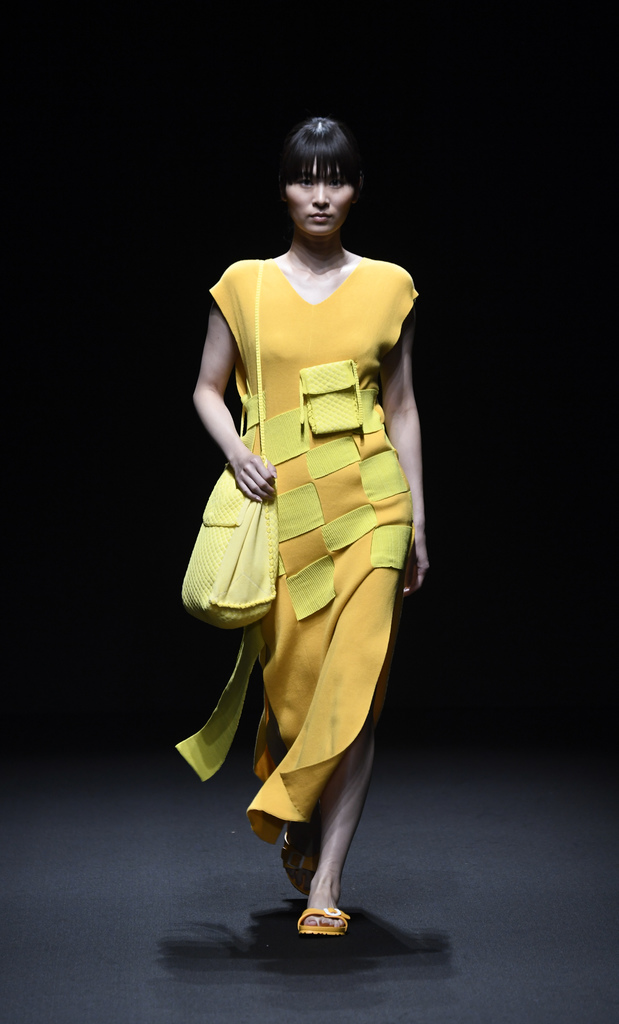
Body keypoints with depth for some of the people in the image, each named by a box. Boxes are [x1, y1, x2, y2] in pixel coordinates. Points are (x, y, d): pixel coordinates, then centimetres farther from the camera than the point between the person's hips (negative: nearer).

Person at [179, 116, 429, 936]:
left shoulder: (388, 285, 7)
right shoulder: (245, 285, 5)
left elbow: (401, 406, 10)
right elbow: (208, 389, 11)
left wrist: (417, 519, 8)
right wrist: (236, 451, -9)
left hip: (369, 502, 0)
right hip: (280, 505, 0)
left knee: (354, 689, -6)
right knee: (291, 678, 2)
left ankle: (326, 879, 2)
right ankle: (300, 822, 35)